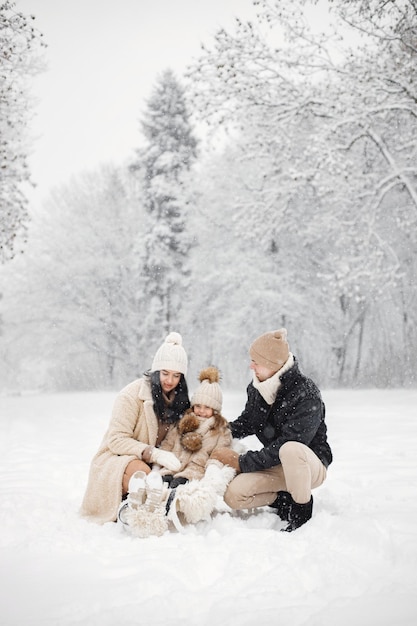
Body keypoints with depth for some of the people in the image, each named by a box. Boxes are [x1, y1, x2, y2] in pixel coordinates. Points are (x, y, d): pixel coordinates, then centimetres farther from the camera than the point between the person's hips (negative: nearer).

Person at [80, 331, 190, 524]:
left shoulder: (179, 400, 4)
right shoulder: (134, 393, -15)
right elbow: (116, 440, -17)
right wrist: (154, 454, -29)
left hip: (152, 462, 7)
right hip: (116, 459, -7)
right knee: (142, 472, -38)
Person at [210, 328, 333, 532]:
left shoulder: (306, 394, -25)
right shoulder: (257, 387, -4)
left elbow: (285, 446, -28)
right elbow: (247, 423, 14)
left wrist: (243, 462, -23)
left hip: (312, 465, -6)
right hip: (278, 467, 6)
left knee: (290, 449, -41)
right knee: (233, 495, -18)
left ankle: (302, 512, -16)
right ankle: (285, 502, 5)